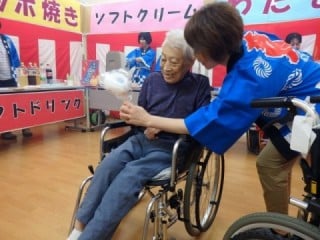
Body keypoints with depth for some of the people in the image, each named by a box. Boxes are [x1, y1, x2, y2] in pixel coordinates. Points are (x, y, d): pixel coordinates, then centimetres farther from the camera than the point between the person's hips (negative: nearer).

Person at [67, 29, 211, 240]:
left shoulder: (200, 85, 0)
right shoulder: (153, 80, 9)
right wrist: (145, 127, -7)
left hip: (171, 148, -3)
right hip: (142, 140, 4)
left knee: (129, 176, -30)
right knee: (107, 166, -26)